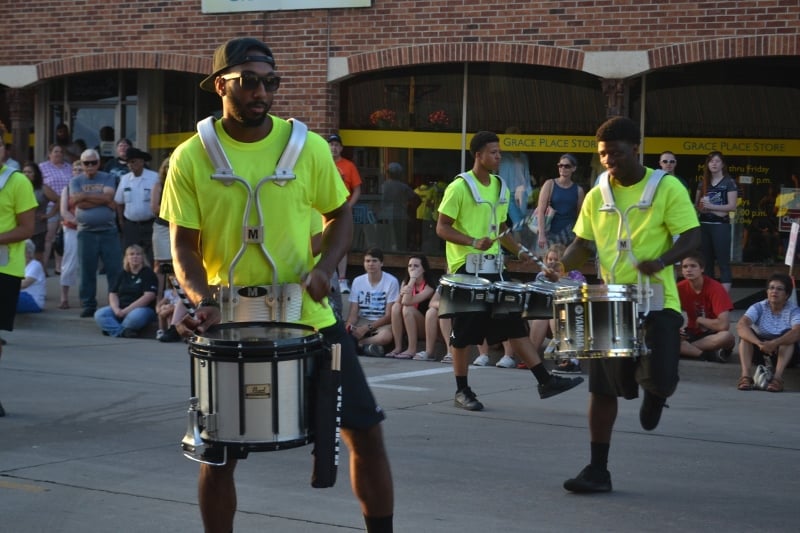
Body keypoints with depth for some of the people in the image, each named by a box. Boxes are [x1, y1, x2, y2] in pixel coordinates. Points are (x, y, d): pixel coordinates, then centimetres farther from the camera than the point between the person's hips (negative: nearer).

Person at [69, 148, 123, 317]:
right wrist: (102, 201, -9)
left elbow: (108, 196, -10)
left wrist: (84, 196, -9)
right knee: (87, 271, 3)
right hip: (86, 232, 0)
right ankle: (88, 305, 10)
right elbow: (79, 204, -8)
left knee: (115, 269, -2)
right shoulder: (76, 181, 7)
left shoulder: (107, 178, 8)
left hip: (109, 231, 0)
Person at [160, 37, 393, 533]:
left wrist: (326, 266, -10)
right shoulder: (191, 158, -6)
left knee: (366, 431, 2)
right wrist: (203, 298, -20)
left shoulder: (309, 147, -3)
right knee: (218, 455, 6)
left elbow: (341, 215, 8)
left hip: (310, 319, 1)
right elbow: (184, 244, -2)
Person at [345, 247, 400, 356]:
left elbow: (389, 315, -10)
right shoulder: (358, 281, 3)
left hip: (382, 323, -3)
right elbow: (353, 313, 0)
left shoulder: (391, 281, -9)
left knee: (386, 335, -39)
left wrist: (367, 328, -21)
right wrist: (349, 326, -24)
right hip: (362, 321, 3)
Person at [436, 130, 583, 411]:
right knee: (464, 333, 0)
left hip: (492, 269, 6)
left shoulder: (500, 187, 11)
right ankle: (462, 391, 11)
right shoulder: (459, 187, -10)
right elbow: (442, 228, -11)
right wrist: (473, 241, -23)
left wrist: (520, 251, 6)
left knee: (514, 325, 5)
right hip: (466, 270, -6)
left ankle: (545, 381, 4)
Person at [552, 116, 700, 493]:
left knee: (660, 380, -15)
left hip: (657, 301, -4)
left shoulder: (667, 188, -6)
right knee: (603, 388, 3)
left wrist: (662, 260, -28)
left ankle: (654, 395, 25)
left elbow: (691, 238, -9)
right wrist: (563, 265, -9)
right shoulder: (596, 196, 7)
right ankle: (598, 470, 11)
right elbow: (583, 244, 12)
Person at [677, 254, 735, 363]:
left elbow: (724, 325, -28)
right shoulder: (680, 288, -7)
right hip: (692, 333, 4)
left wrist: (699, 320, -14)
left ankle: (687, 349, -22)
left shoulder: (715, 288, -20)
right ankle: (710, 354, -25)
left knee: (727, 337, -40)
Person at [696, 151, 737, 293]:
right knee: (706, 260, 8)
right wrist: (702, 207, -6)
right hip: (704, 224, 5)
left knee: (723, 260, -7)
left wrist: (711, 206, -15)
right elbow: (697, 205, 16)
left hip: (721, 225, -5)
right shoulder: (703, 183, 14)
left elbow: (732, 206, -8)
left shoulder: (729, 182, -1)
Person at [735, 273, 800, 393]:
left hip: (784, 353, -1)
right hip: (759, 352, 1)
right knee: (746, 333, -25)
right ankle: (745, 375, -41)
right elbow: (740, 325, -28)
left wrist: (774, 344, -49)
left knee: (788, 334, -30)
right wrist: (759, 343, -45)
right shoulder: (758, 307, -10)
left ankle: (778, 376, -44)